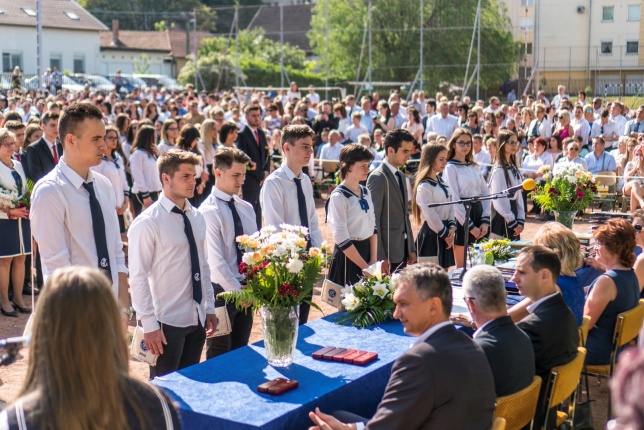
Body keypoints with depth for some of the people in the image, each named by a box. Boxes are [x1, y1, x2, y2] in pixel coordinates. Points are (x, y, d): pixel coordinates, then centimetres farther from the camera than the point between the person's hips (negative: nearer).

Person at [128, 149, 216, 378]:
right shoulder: (148, 222, -14)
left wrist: (209, 307, 11)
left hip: (197, 319, 6)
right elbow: (138, 277, -15)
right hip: (167, 323, -6)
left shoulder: (197, 217, 7)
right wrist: (149, 325, -16)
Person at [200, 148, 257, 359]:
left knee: (241, 350, 17)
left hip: (245, 288, 7)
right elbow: (215, 260, -21)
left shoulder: (246, 208, 7)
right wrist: (237, 290, -23)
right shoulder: (208, 211, -15)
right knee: (219, 355, 7)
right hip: (222, 289, -7)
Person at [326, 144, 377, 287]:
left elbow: (372, 227, 11)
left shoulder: (365, 192, 7)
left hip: (367, 251, 7)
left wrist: (373, 260, 2)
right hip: (348, 255, -7)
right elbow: (341, 238, -17)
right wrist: (364, 266, -15)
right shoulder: (338, 197, -14)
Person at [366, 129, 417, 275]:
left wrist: (411, 249, 17)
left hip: (403, 249, 8)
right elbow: (373, 220, -16)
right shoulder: (378, 178, -12)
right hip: (387, 252, -8)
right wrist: (381, 257, -19)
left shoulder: (400, 176, 15)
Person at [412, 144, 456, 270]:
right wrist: (445, 234, -9)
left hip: (445, 234, 8)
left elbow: (450, 206, 12)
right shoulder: (424, 187, -14)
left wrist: (452, 228, -3)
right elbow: (431, 215, -17)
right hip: (431, 235, -8)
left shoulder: (441, 182, 12)